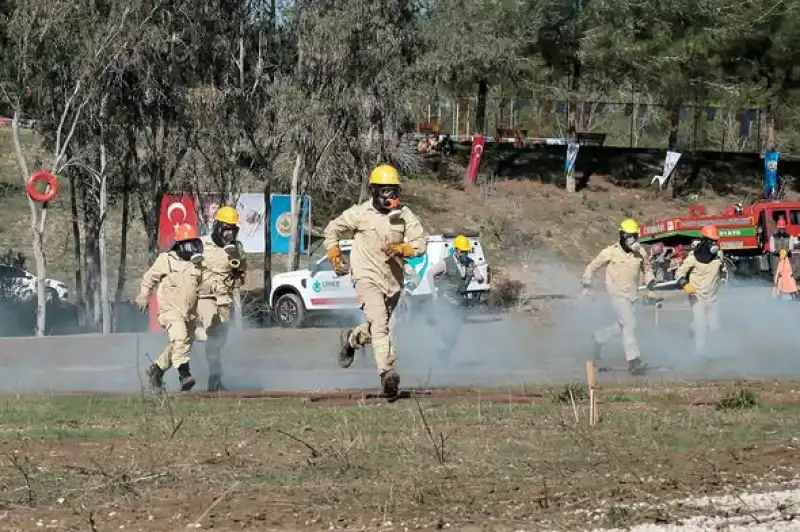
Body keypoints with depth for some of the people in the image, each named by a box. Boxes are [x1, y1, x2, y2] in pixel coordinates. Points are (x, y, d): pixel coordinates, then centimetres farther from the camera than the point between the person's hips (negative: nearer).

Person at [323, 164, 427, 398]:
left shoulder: (405, 215, 0)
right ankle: (387, 372, -31)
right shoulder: (361, 213, -4)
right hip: (367, 276, -4)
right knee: (379, 323, -22)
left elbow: (421, 242, -7)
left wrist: (401, 249, -24)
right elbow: (333, 228, 11)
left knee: (377, 327, 18)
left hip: (393, 280, 4)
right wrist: (334, 252, 1)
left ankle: (351, 338, 49)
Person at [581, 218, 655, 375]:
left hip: (632, 294, 6)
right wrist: (586, 285, 2)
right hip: (617, 293, -6)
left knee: (622, 326, 15)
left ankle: (599, 337, 43)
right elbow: (593, 266, 2)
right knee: (629, 324, -17)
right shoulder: (611, 252, -10)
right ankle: (633, 361, -19)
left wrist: (650, 280, -1)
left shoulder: (640, 253, 1)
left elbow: (647, 268, 19)